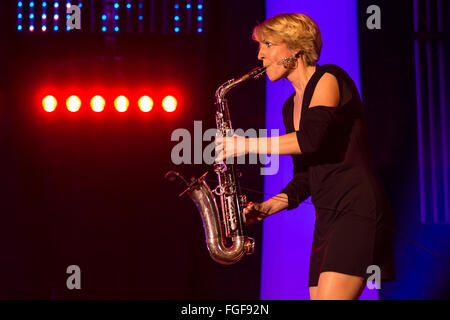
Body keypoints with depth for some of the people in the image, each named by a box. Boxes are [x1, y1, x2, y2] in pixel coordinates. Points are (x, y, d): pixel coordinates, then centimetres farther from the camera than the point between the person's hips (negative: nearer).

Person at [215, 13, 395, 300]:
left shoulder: (329, 78, -3)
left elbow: (312, 138, -21)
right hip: (327, 218, 8)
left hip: (359, 211, -8)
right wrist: (267, 207, 8)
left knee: (330, 296, -21)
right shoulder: (290, 107, 20)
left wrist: (248, 144, -13)